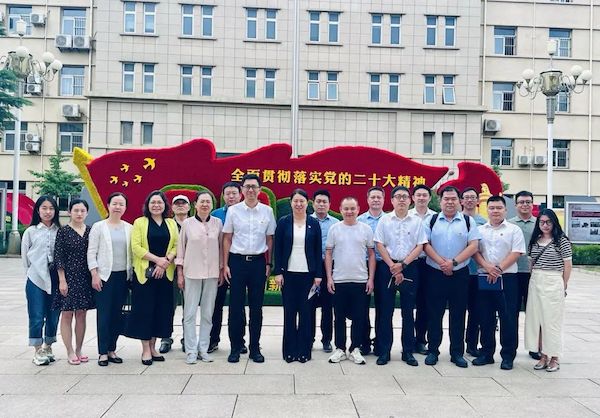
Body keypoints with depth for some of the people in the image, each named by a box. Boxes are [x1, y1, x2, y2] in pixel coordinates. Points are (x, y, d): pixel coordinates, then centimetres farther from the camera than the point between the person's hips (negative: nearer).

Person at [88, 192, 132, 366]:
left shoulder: (129, 228, 9)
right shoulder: (99, 226, 0)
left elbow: (132, 252, 11)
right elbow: (91, 252, -2)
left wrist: (131, 274, 7)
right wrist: (94, 275, -9)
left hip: (123, 276, 3)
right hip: (104, 276, -3)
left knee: (117, 314, 7)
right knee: (104, 314, -2)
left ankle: (111, 350, 18)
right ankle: (103, 352, 7)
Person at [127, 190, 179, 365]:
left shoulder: (171, 224, 11)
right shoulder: (139, 222, 2)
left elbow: (176, 246, 4)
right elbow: (136, 246, -8)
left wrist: (166, 261, -12)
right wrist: (157, 259, -15)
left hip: (165, 273, 3)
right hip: (145, 272, -3)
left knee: (161, 309, 6)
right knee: (145, 309, 0)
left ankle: (152, 346, 18)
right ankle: (145, 349, 9)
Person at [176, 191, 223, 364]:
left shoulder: (218, 223, 2)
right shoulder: (187, 223, -1)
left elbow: (221, 247, 7)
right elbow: (181, 248, 3)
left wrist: (221, 270, 6)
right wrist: (180, 273, 0)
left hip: (212, 273, 1)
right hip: (192, 273, -1)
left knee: (208, 313, 7)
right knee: (190, 313, 0)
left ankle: (203, 349, 18)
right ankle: (191, 350, 10)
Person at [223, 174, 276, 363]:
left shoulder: (267, 211, 3)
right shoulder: (233, 210, 0)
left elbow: (269, 239, 7)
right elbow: (227, 239, 2)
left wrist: (268, 264, 3)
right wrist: (225, 265, -1)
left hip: (258, 262, 1)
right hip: (237, 261, -1)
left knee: (256, 307, 8)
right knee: (235, 306, 4)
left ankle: (255, 348, 19)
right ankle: (235, 347, 17)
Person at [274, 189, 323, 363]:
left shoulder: (314, 223, 4)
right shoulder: (283, 222, 3)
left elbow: (318, 250, 4)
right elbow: (277, 249, 2)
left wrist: (318, 275, -1)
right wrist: (277, 272, -5)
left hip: (308, 273, 0)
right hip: (288, 273, 0)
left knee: (305, 312, 5)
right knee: (289, 312, 5)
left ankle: (304, 350, 16)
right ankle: (290, 350, 16)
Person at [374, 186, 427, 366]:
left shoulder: (417, 221, 5)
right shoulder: (384, 220, 3)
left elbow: (420, 246, 0)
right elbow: (379, 245, -1)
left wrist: (402, 265, -10)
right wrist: (393, 267, -9)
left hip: (409, 268, 1)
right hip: (387, 268, 0)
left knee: (408, 312, 7)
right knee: (385, 311, 2)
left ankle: (408, 351, 17)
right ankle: (384, 351, 12)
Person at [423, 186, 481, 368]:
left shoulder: (468, 221, 4)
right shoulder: (432, 221, 5)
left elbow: (473, 246, -3)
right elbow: (426, 244, -2)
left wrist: (454, 262, -13)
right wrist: (441, 262, -13)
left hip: (460, 274, 0)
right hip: (435, 273, 0)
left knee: (458, 315, 6)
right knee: (434, 314, 5)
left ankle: (457, 353, 16)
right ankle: (433, 351, 15)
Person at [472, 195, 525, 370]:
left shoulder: (514, 230, 3)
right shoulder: (480, 230, 12)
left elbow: (516, 253, -5)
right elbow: (475, 251, 4)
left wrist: (499, 269, -14)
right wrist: (487, 266, -12)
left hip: (507, 278, -3)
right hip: (484, 277, 3)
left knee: (508, 318, 0)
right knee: (485, 318, 8)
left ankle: (508, 356, 10)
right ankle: (486, 353, 18)